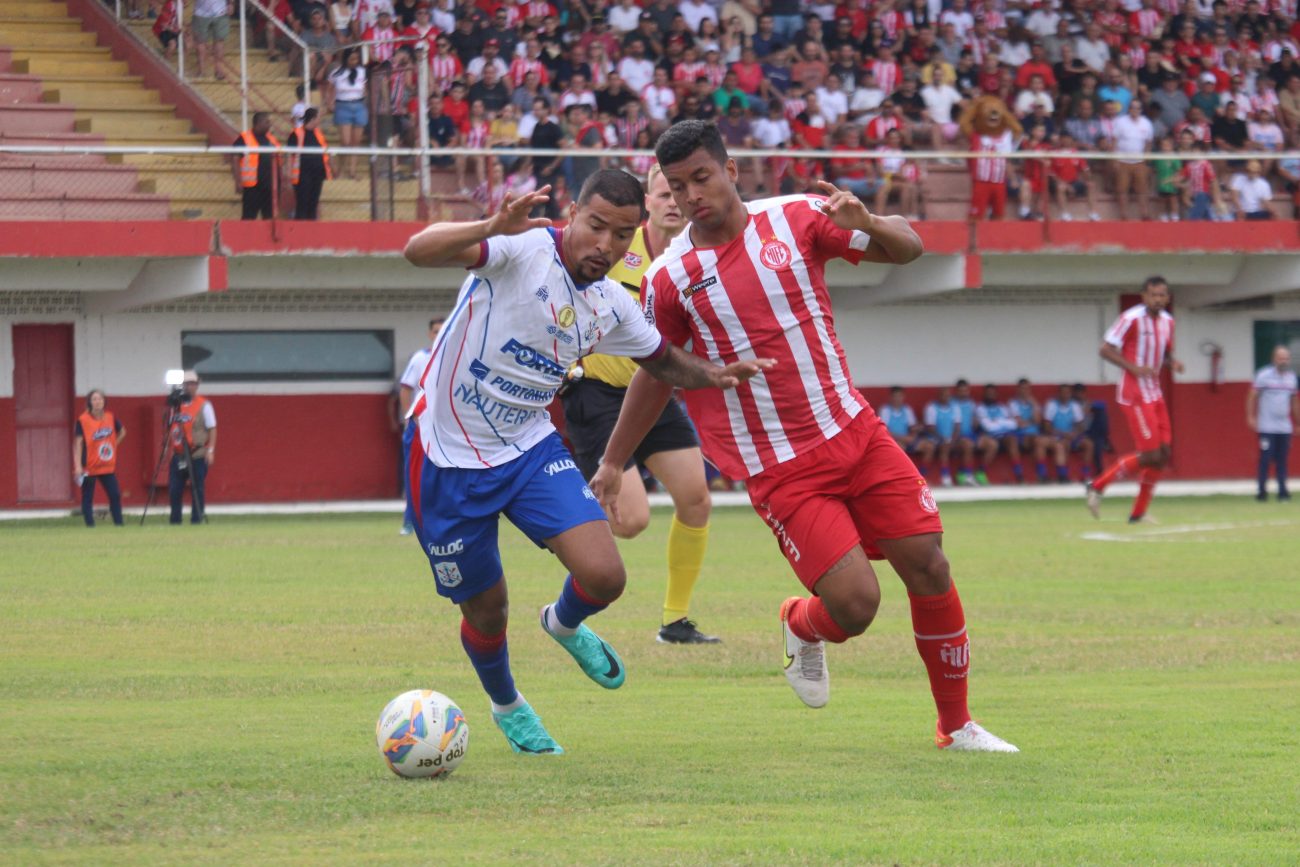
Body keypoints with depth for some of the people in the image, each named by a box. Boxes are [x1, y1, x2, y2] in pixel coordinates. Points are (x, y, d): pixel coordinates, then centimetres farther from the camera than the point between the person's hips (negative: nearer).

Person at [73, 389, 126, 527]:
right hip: (89, 467, -4)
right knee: (87, 498, -1)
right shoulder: (83, 420, -11)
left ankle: (119, 524, 11)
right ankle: (90, 525, 5)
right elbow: (78, 443, -13)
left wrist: (113, 446, 10)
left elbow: (122, 432, 22)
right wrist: (78, 466, -19)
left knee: (115, 495, 2)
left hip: (108, 466, 4)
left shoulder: (110, 418, 3)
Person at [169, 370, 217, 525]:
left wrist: (210, 450, -13)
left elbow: (212, 428, -6)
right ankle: (175, 520, 11)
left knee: (197, 489, -3)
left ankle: (197, 519, 2)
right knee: (174, 489, 4)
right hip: (178, 455, 5)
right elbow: (170, 427, 18)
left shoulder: (204, 404, -3)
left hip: (198, 455, -5)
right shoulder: (178, 404, 12)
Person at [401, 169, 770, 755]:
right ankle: (506, 705, 42)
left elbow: (664, 361, 19)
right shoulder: (521, 250, -19)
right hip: (449, 458, -4)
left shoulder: (612, 306, 1)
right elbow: (418, 252, -34)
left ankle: (564, 624, 24)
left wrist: (714, 374, -4)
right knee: (485, 608, 8)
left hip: (530, 449, 5)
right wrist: (493, 227, -54)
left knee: (604, 577, -14)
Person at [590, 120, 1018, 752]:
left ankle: (956, 725, 14)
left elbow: (906, 249, 4)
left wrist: (866, 224, -18)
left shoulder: (796, 218, -1)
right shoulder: (670, 279, -4)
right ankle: (802, 627, 22)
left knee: (930, 568, -3)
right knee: (855, 603, -16)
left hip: (854, 432, 3)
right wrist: (613, 462, 15)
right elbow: (655, 375, 10)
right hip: (778, 470, -3)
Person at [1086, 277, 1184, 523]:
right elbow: (1106, 349, -15)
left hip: (1155, 394, 8)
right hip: (1135, 394, -8)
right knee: (1151, 455, -13)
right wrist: (1134, 368, -26)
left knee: (1163, 454, 6)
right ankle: (1097, 486, -1)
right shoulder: (1132, 318, -14)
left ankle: (1138, 513, 15)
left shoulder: (1167, 322, 10)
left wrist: (1172, 363, 1)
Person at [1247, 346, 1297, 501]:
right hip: (1267, 428, -5)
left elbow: (1294, 401, 19)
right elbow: (1252, 397, -6)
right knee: (1266, 459, -6)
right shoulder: (1264, 375, -6)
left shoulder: (1291, 376, 11)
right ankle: (1262, 492, -1)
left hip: (1285, 427, 5)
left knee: (1282, 460, 4)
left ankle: (1282, 491, 7)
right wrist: (1251, 417, -14)